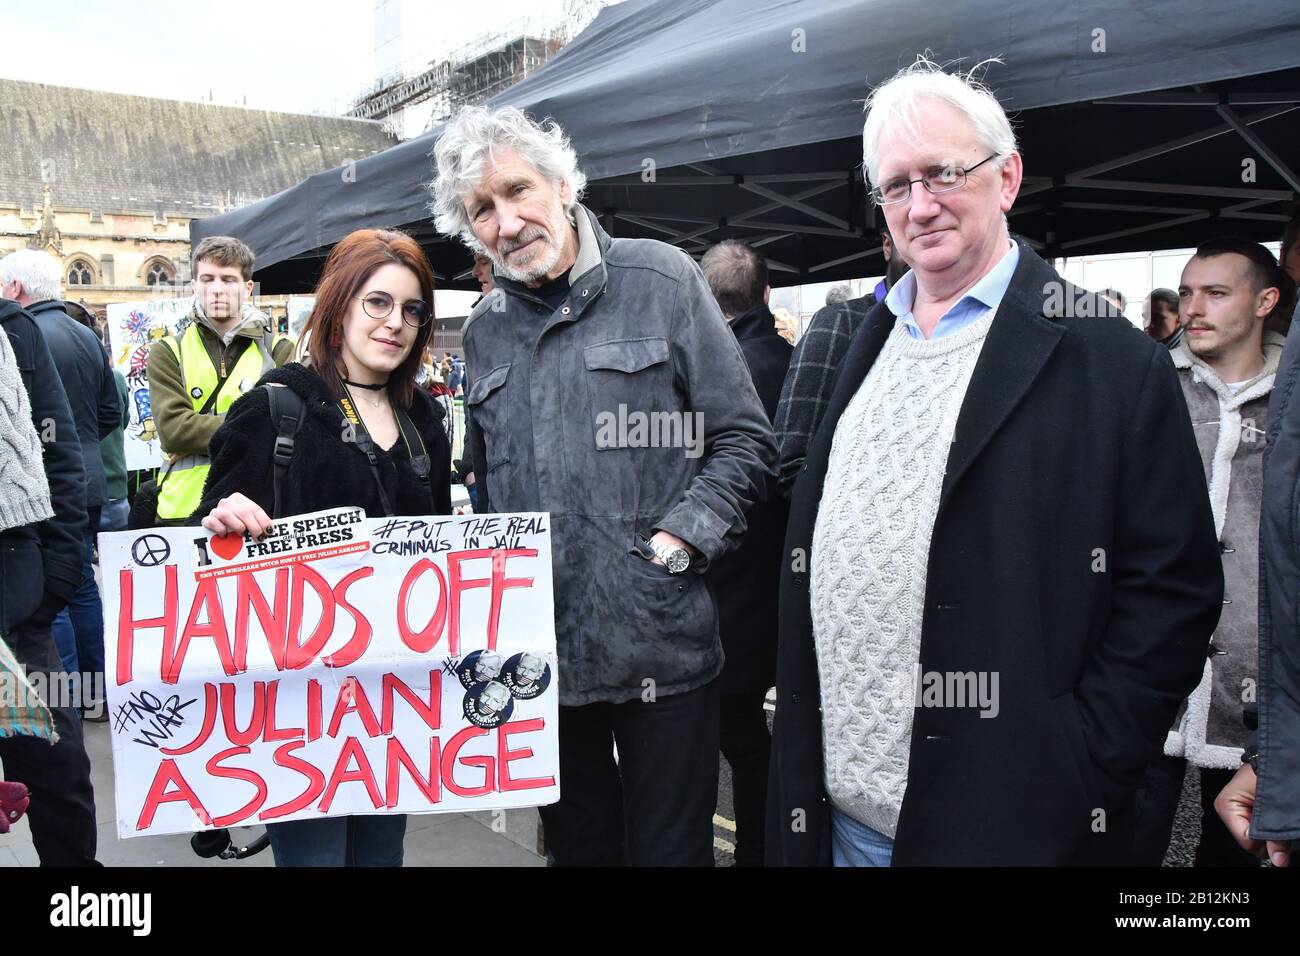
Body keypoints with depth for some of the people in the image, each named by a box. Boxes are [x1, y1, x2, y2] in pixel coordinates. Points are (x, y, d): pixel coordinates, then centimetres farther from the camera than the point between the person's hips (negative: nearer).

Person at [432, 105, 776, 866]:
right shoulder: (485, 330, 11)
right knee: (578, 844, 19)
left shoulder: (660, 279, -3)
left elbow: (746, 439, -4)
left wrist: (672, 547, -13)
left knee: (671, 848, 9)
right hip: (541, 657, 5)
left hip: (661, 650, -4)